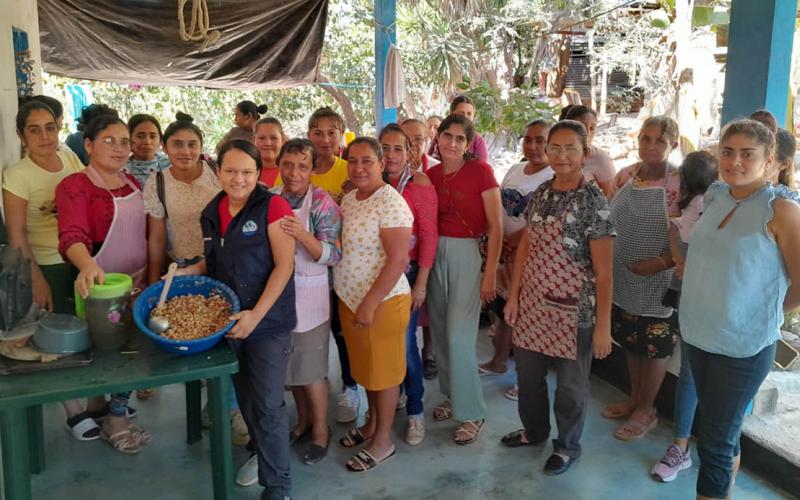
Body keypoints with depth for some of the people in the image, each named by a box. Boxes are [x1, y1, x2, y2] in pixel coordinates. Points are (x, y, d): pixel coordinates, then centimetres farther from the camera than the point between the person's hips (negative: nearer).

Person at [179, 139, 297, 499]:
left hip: (268, 322, -6)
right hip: (228, 321, 7)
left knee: (267, 405, -1)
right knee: (245, 398, 22)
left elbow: (284, 266, -18)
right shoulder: (211, 213, 6)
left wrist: (256, 315, -23)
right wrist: (188, 272, 0)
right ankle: (262, 452, 45)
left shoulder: (272, 207, -14)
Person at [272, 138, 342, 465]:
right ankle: (303, 420, 38)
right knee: (291, 364, 17)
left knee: (312, 370, 4)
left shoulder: (322, 204, -12)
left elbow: (333, 256, -19)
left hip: (309, 296, -5)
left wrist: (302, 234, -33)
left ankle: (320, 431, 25)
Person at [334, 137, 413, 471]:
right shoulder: (349, 198, 7)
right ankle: (372, 422, 40)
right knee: (363, 365, 21)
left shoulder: (390, 203, -18)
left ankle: (383, 440, 24)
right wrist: (354, 301, 8)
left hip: (382, 301, -7)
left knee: (383, 369, 7)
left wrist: (370, 303, -23)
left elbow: (397, 260, -22)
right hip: (349, 298, 8)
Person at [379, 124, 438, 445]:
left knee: (405, 343, -2)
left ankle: (415, 411, 16)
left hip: (407, 273, -4)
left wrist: (421, 283, -11)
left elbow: (429, 234, -9)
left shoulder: (419, 183, -9)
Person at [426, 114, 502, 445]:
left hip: (467, 255, -5)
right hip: (435, 254, 6)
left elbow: (495, 226, -10)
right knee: (440, 332, 12)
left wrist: (490, 273, -13)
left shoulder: (481, 171, -9)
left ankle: (472, 414, 9)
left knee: (459, 336, -6)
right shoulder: (431, 175, 7)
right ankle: (452, 396, 31)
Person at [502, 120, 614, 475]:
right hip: (533, 303, 6)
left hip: (573, 309, -5)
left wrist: (603, 325, -14)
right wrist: (513, 297, 7)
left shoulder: (594, 201, -14)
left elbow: (603, 270, -14)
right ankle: (534, 430, 43)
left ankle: (567, 446, 34)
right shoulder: (540, 194, 3)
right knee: (527, 373, 19)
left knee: (571, 383, 12)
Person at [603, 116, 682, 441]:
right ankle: (634, 398, 40)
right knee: (630, 341, 20)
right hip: (624, 277, 6)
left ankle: (647, 409, 29)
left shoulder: (680, 183, -16)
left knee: (654, 347, 10)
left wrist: (662, 261, -24)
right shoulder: (625, 176, 2)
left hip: (658, 282, -6)